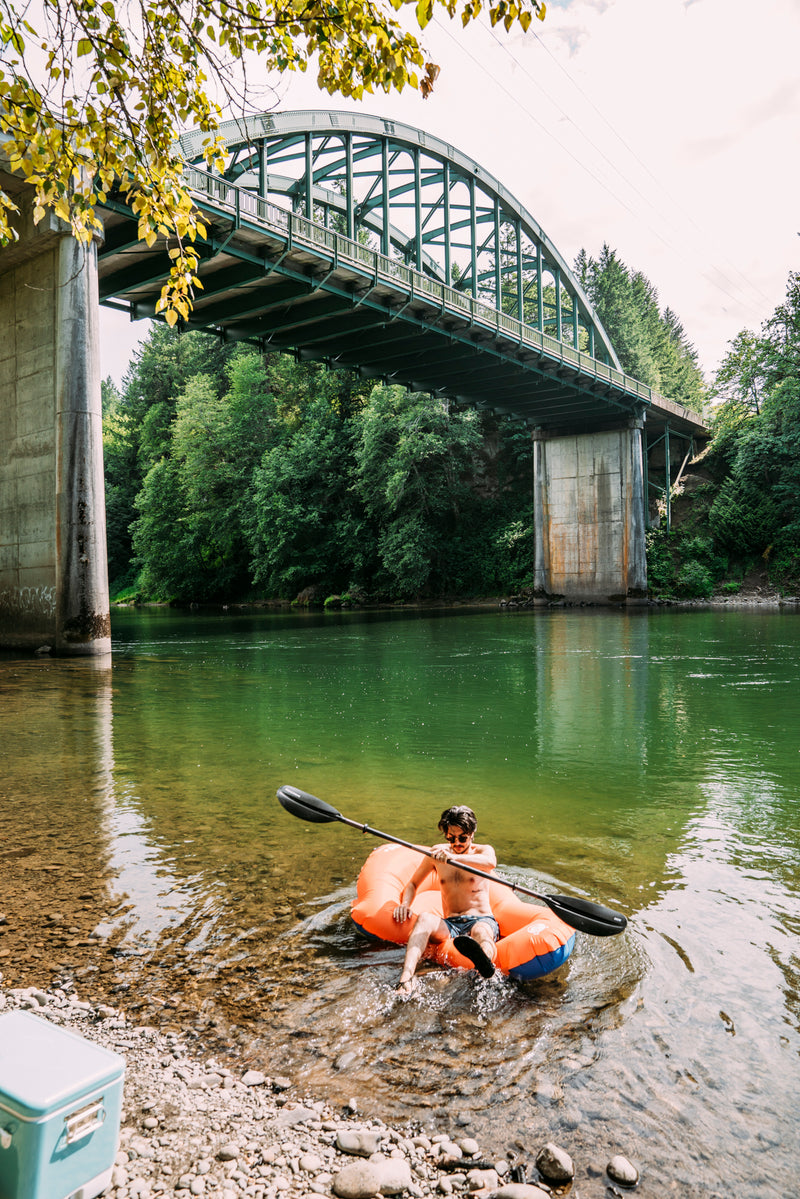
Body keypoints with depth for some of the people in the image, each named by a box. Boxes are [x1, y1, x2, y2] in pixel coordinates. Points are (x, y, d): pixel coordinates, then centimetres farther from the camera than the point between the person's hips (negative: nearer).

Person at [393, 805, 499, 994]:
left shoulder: (483, 850, 3)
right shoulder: (437, 853, 12)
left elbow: (490, 863, -23)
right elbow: (413, 884, 20)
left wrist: (453, 857, -38)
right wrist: (405, 904, -4)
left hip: (482, 920, -2)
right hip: (450, 925, 3)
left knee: (480, 931, -39)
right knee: (425, 917, -31)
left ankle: (485, 960, -76)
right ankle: (406, 978, -52)